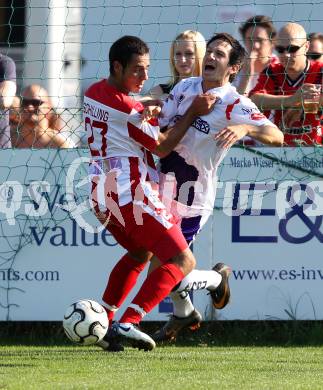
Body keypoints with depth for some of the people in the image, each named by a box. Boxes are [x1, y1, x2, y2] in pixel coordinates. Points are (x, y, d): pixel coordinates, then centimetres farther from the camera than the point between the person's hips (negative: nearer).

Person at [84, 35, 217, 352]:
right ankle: (128, 323, -21)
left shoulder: (92, 93, 10)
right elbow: (162, 147, -3)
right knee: (183, 261, -6)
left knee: (139, 253, 31)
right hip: (132, 194, -9)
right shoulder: (128, 109, -15)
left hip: (102, 194, 9)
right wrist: (193, 112, -3)